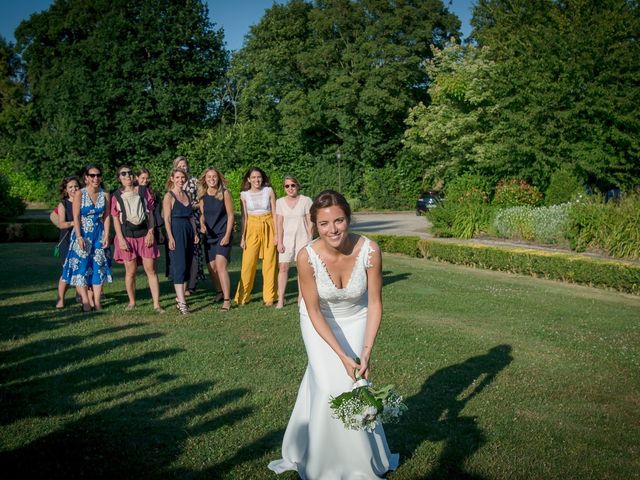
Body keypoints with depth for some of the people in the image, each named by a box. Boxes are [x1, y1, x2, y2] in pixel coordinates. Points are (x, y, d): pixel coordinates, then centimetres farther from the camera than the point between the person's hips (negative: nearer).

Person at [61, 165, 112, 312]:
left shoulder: (105, 195, 3)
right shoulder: (79, 194, -5)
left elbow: (107, 216, 3)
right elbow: (76, 217, -9)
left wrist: (106, 235, -6)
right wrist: (79, 237, -16)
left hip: (99, 235, 3)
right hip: (82, 235, -3)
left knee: (99, 266, 2)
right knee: (81, 266, -4)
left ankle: (97, 301, 6)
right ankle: (86, 301, -2)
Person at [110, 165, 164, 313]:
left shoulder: (144, 191, 7)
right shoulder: (116, 196, 5)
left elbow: (150, 213, 6)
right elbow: (116, 219, 2)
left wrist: (150, 232, -4)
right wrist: (121, 239, -8)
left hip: (144, 234, 0)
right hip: (127, 235, 0)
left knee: (150, 269, -3)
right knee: (130, 270, 3)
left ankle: (156, 304, -2)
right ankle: (132, 302, 18)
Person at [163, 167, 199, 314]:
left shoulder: (187, 195, 15)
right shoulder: (169, 196, -5)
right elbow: (167, 218, -10)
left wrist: (195, 233, 12)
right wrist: (170, 237, -17)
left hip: (188, 232, 7)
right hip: (176, 232, -7)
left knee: (187, 266, 8)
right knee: (179, 266, -12)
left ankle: (180, 298, 18)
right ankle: (182, 302, -16)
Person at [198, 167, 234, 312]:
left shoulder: (225, 193, -6)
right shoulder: (202, 195, 4)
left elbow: (230, 215, -5)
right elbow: (202, 214, 12)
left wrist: (227, 235, -12)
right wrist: (202, 225, -10)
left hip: (222, 235, -5)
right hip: (209, 236, 5)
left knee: (220, 265, -18)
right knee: (211, 267, 7)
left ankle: (227, 300, -16)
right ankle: (220, 292, 32)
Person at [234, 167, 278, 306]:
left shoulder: (269, 191, 1)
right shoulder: (244, 195, 2)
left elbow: (275, 213, 2)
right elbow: (244, 217, 6)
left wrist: (277, 234, -3)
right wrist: (243, 237, 1)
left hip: (268, 228, 0)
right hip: (252, 228, 0)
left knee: (269, 263, 2)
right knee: (248, 263, -3)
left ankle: (269, 296, 13)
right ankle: (242, 296, 9)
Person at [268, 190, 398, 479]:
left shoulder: (369, 251, -29)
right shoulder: (307, 257, -31)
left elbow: (375, 303, -19)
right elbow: (314, 311, -22)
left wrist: (366, 353, -24)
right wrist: (343, 356, -25)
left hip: (355, 320, 1)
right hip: (319, 322, -1)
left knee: (354, 383, 0)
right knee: (331, 385, -9)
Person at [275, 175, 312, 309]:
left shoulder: (306, 201, -2)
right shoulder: (280, 202, 3)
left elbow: (309, 222, -1)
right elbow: (279, 223, 2)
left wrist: (310, 239, -5)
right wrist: (280, 242, -4)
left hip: (302, 238, -1)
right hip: (287, 238, 1)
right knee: (283, 267, -4)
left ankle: (301, 297, 10)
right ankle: (281, 299, 0)